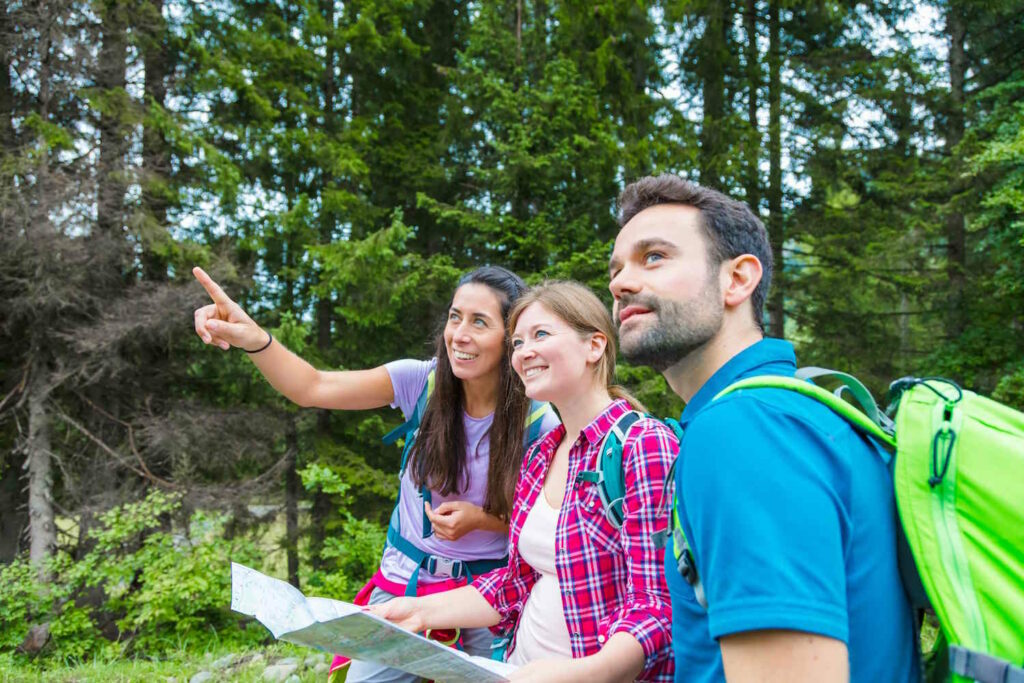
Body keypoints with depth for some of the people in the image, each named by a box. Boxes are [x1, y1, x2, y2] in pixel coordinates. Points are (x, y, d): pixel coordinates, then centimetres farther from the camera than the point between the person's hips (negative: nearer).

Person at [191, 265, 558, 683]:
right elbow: (313, 389, -16)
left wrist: (481, 520, -20)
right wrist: (254, 339, -33)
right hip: (403, 581, 2)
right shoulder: (422, 381, -11)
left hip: (488, 595, -1)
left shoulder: (538, 423, -16)